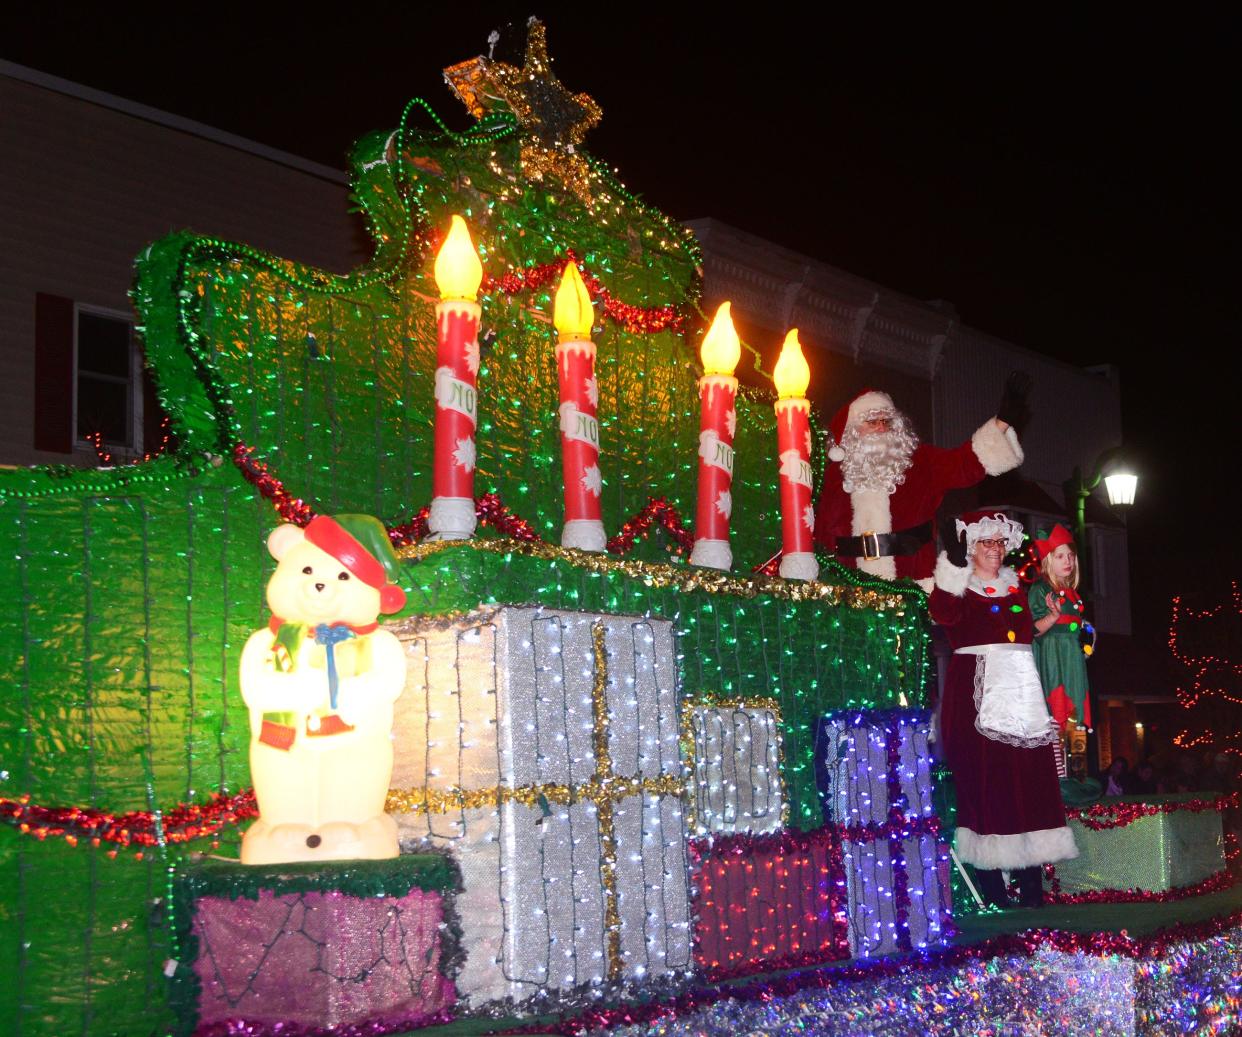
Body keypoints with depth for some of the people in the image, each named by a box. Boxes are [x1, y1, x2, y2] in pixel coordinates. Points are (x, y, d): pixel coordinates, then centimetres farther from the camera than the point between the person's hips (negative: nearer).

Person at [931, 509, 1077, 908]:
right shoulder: (958, 587, 2)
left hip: (1020, 690, 5)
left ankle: (1030, 883, 2)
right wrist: (954, 568, -25)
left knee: (1027, 777, 0)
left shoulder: (1014, 585, 20)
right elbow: (944, 614, -18)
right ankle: (991, 886, -5)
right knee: (983, 775, -9)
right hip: (976, 691, -5)